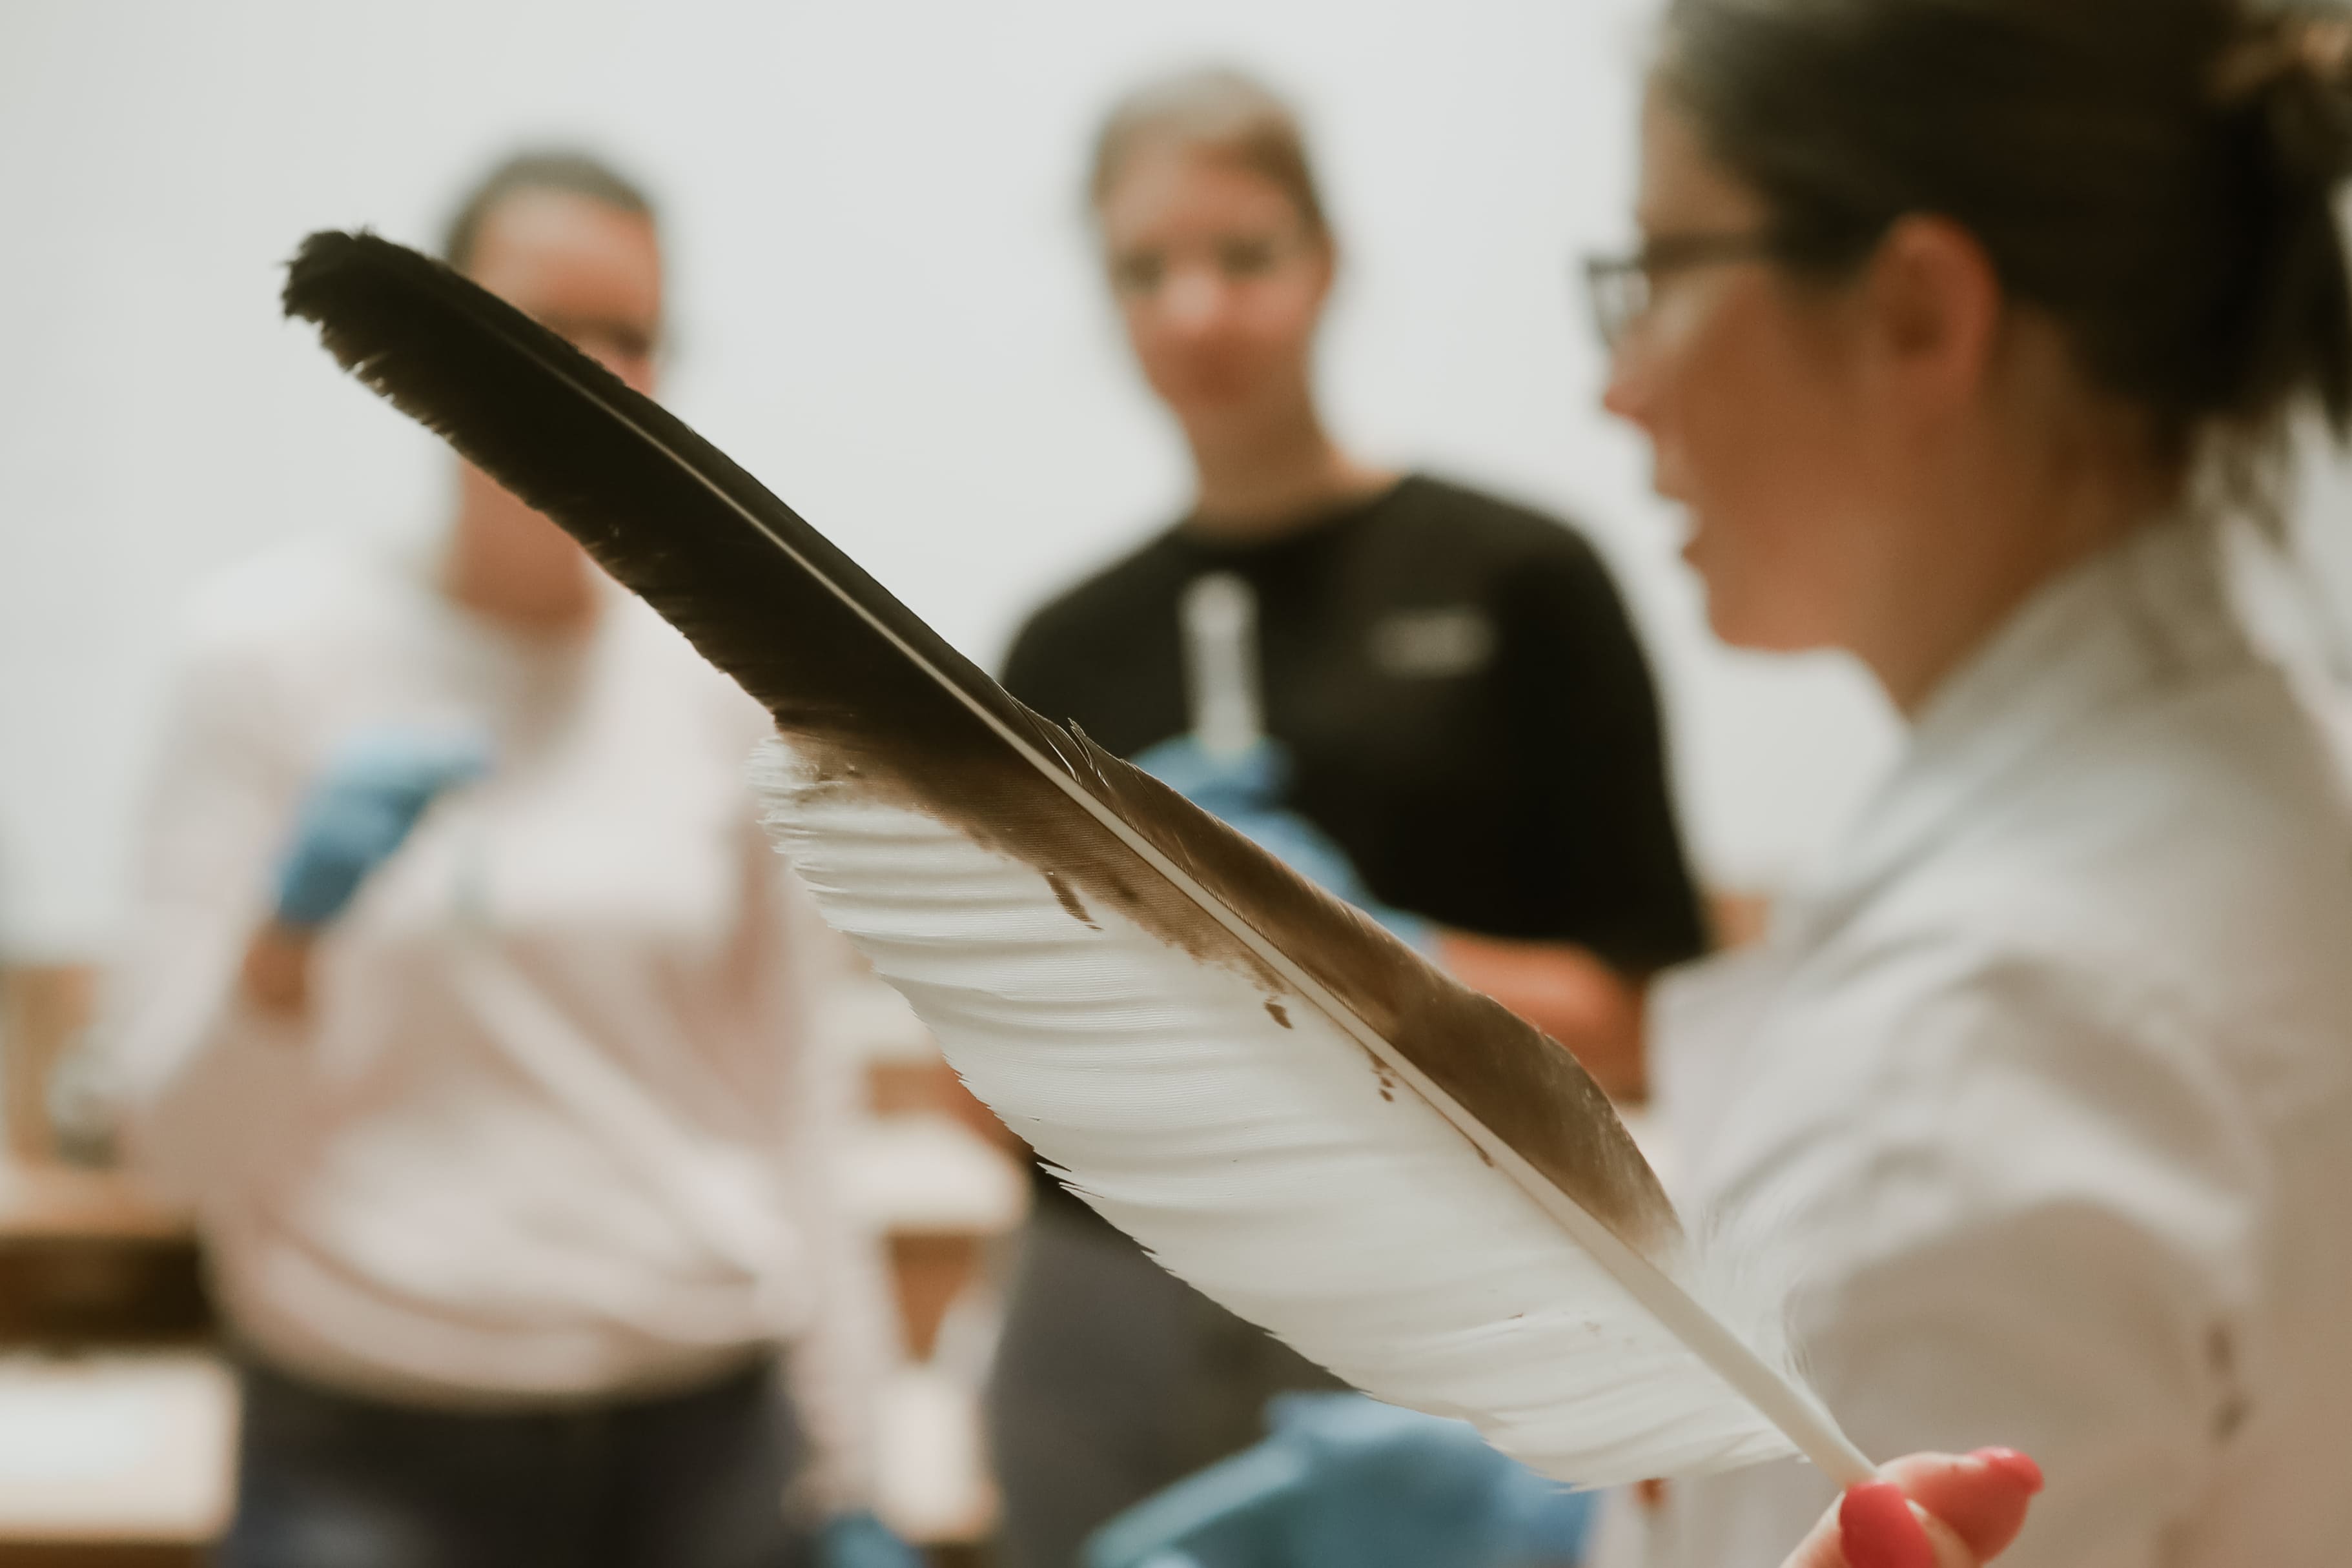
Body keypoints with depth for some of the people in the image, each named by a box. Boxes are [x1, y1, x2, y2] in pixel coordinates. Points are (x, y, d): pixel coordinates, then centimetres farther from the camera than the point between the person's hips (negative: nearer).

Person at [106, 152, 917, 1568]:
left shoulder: (727, 681, 2)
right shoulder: (276, 651, -4)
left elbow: (796, 1105, 7)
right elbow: (189, 1150, -3)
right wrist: (290, 936, -21)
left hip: (707, 1444, 2)